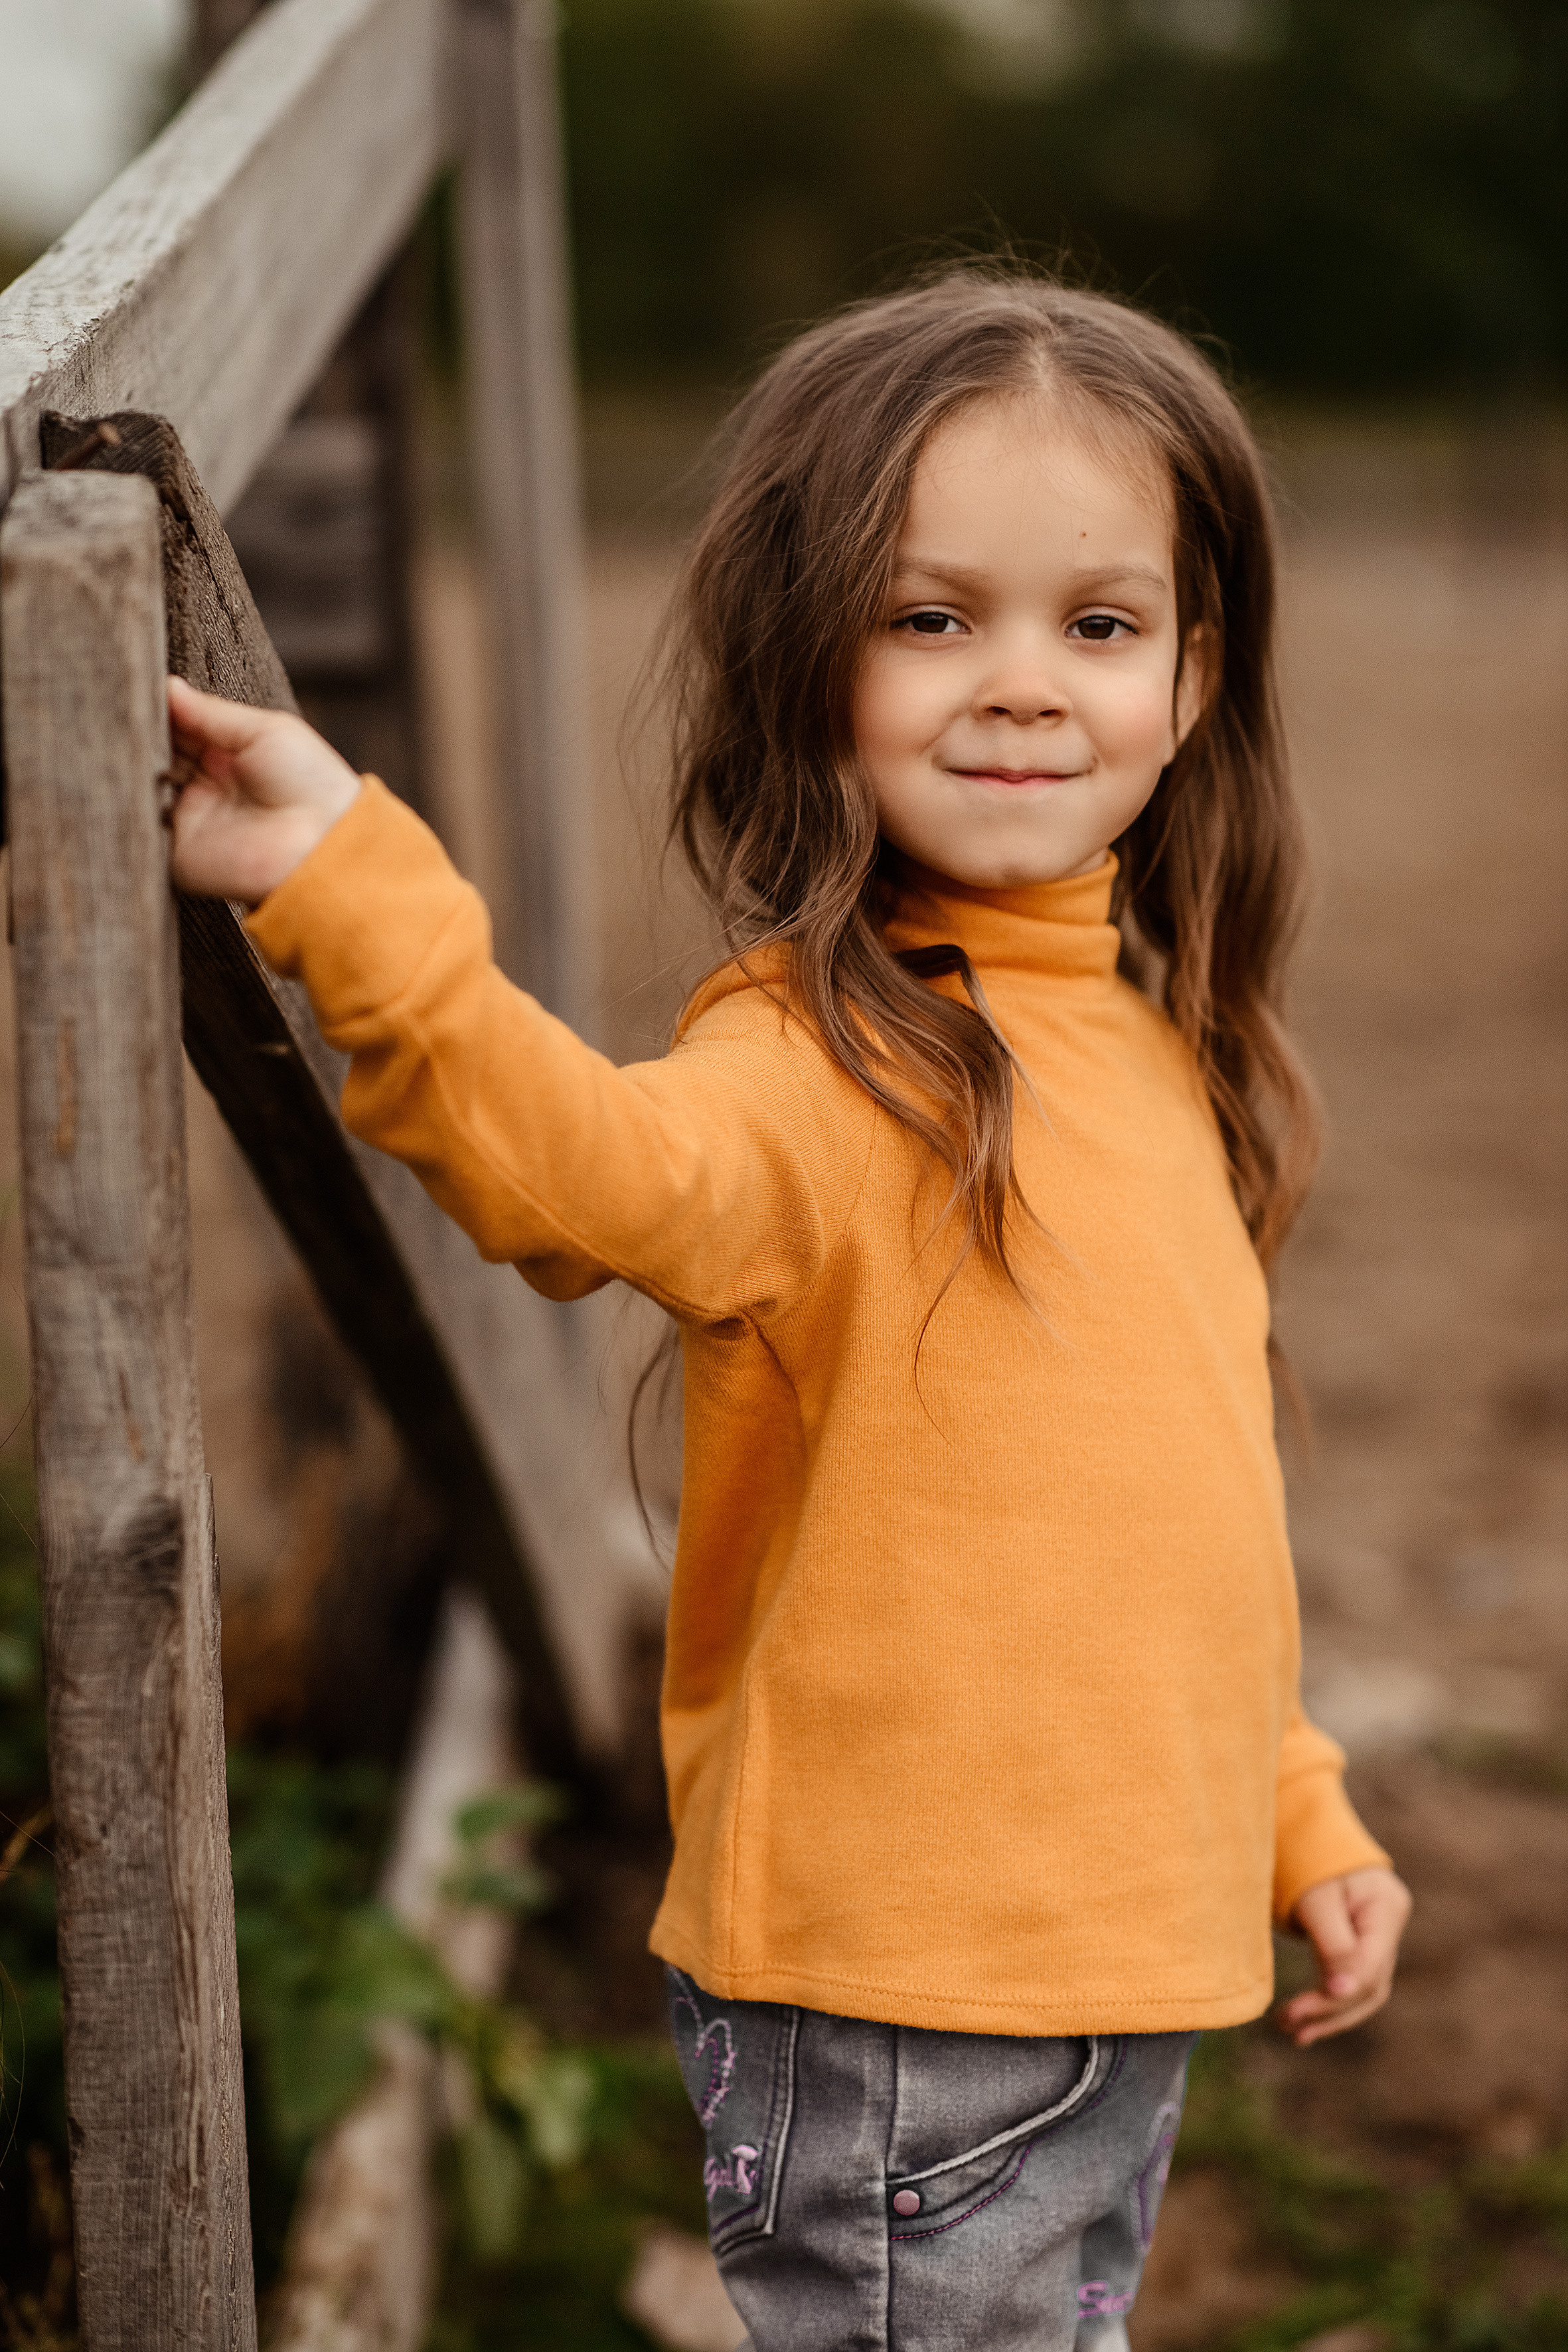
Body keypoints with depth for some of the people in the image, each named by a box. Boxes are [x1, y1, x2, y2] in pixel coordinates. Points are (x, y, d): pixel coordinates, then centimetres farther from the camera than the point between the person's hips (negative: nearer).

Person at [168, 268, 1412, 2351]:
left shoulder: (1154, 1043, 6)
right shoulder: (822, 1063, -19)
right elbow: (597, 1172, -44)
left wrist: (1294, 1813, 20)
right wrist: (353, 883, -57)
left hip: (1124, 1944, 8)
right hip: (899, 2015, -8)